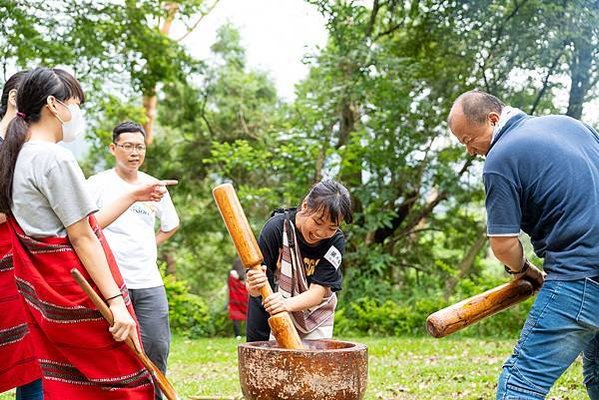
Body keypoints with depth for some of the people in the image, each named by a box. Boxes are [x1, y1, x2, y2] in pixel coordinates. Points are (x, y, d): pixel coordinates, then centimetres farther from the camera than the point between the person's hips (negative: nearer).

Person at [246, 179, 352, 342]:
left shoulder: (335, 241, -21)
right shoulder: (277, 227, -25)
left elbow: (318, 292, -25)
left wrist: (287, 303, -45)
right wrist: (255, 287, -49)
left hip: (316, 317, 1)